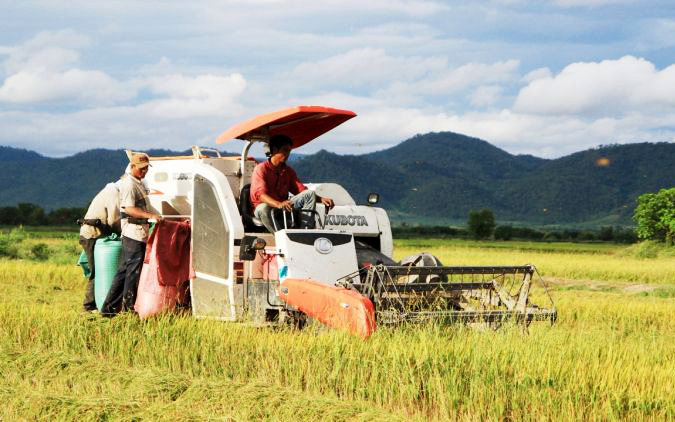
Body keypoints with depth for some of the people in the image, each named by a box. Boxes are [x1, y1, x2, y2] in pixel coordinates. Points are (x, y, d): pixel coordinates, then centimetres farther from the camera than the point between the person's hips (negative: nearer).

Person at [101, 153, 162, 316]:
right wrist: (151, 215, -27)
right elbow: (129, 209, -21)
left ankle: (109, 307, 14)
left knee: (126, 269, 11)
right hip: (133, 231, -10)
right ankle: (128, 308, -2)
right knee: (134, 270, -7)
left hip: (140, 232, 10)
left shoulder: (139, 183, 19)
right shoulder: (129, 184, -13)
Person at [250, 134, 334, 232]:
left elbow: (301, 190, 7)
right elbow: (260, 194, -25)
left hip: (283, 207, 6)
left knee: (310, 194, -10)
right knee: (263, 208, -41)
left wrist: (321, 199, -13)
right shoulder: (261, 169, -9)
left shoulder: (289, 171, 12)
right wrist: (278, 204, -45)